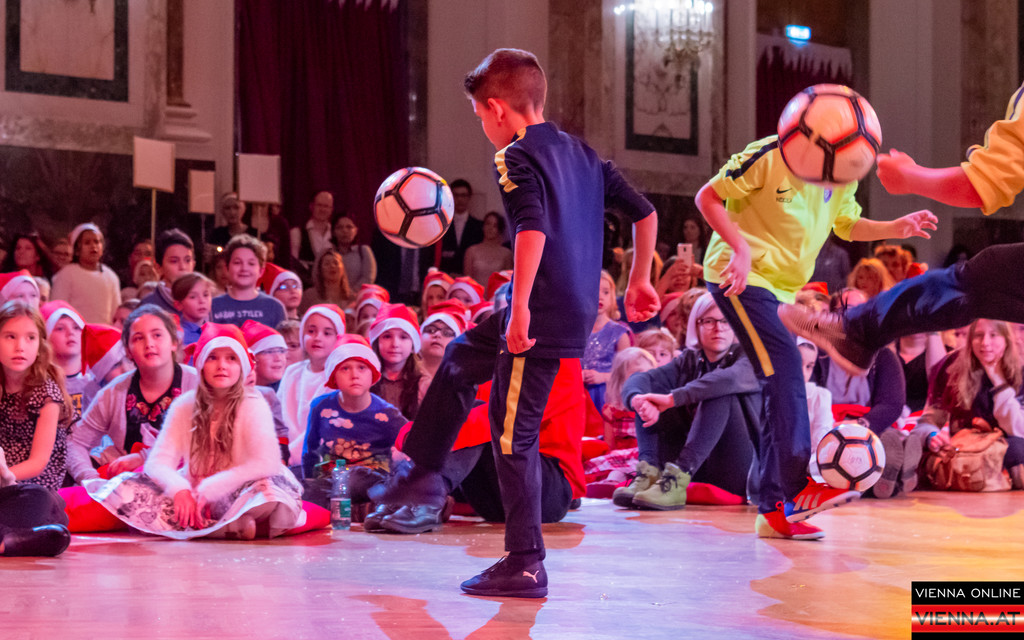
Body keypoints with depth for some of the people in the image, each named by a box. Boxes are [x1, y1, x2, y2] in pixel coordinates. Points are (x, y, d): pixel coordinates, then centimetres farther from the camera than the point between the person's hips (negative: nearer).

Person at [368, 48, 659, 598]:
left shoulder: (515, 157, -10)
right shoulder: (582, 153, 14)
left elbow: (534, 228, -27)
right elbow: (643, 212, 16)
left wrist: (520, 305, -28)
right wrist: (639, 281, 23)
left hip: (542, 317, -9)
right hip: (580, 311, 9)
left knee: (513, 434, -2)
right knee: (461, 356, 27)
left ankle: (525, 566, 1)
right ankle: (423, 471, 36)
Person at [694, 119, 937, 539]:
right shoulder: (772, 155, -17)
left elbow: (847, 225, 17)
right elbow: (708, 197, -14)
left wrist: (895, 228, -1)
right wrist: (741, 247, -25)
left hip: (781, 285, 8)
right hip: (741, 275, -8)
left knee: (781, 391, 5)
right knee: (785, 364, -22)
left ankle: (774, 510, 8)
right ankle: (799, 490, -24)